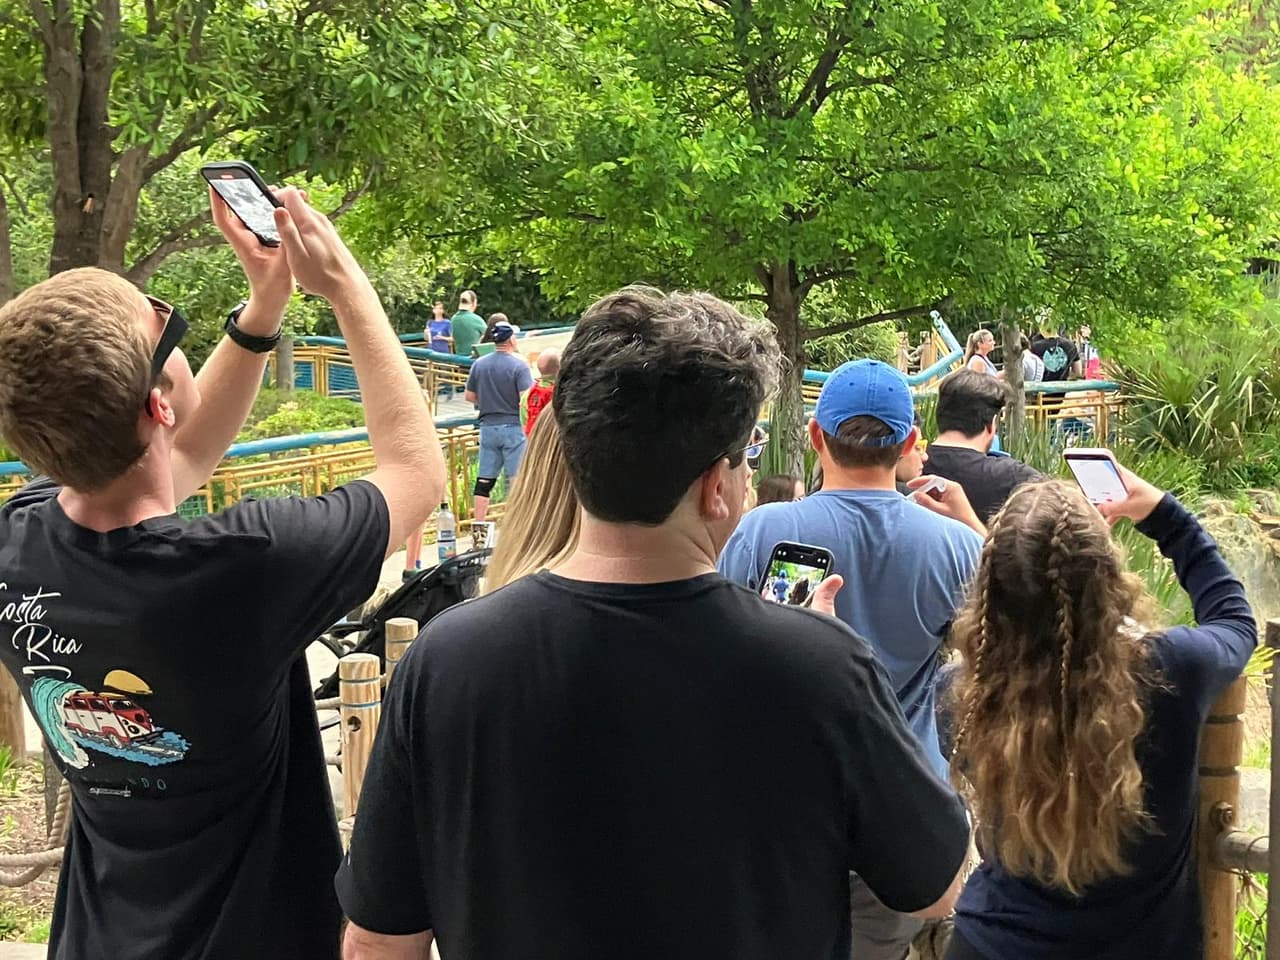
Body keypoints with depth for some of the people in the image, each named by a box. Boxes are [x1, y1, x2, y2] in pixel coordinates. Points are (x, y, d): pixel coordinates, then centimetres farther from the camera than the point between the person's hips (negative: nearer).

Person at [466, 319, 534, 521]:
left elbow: (469, 396, 10)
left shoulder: (479, 364, 4)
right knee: (517, 479, 1)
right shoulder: (519, 365, -11)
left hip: (487, 426, 5)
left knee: (484, 481, 7)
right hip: (513, 426, -5)